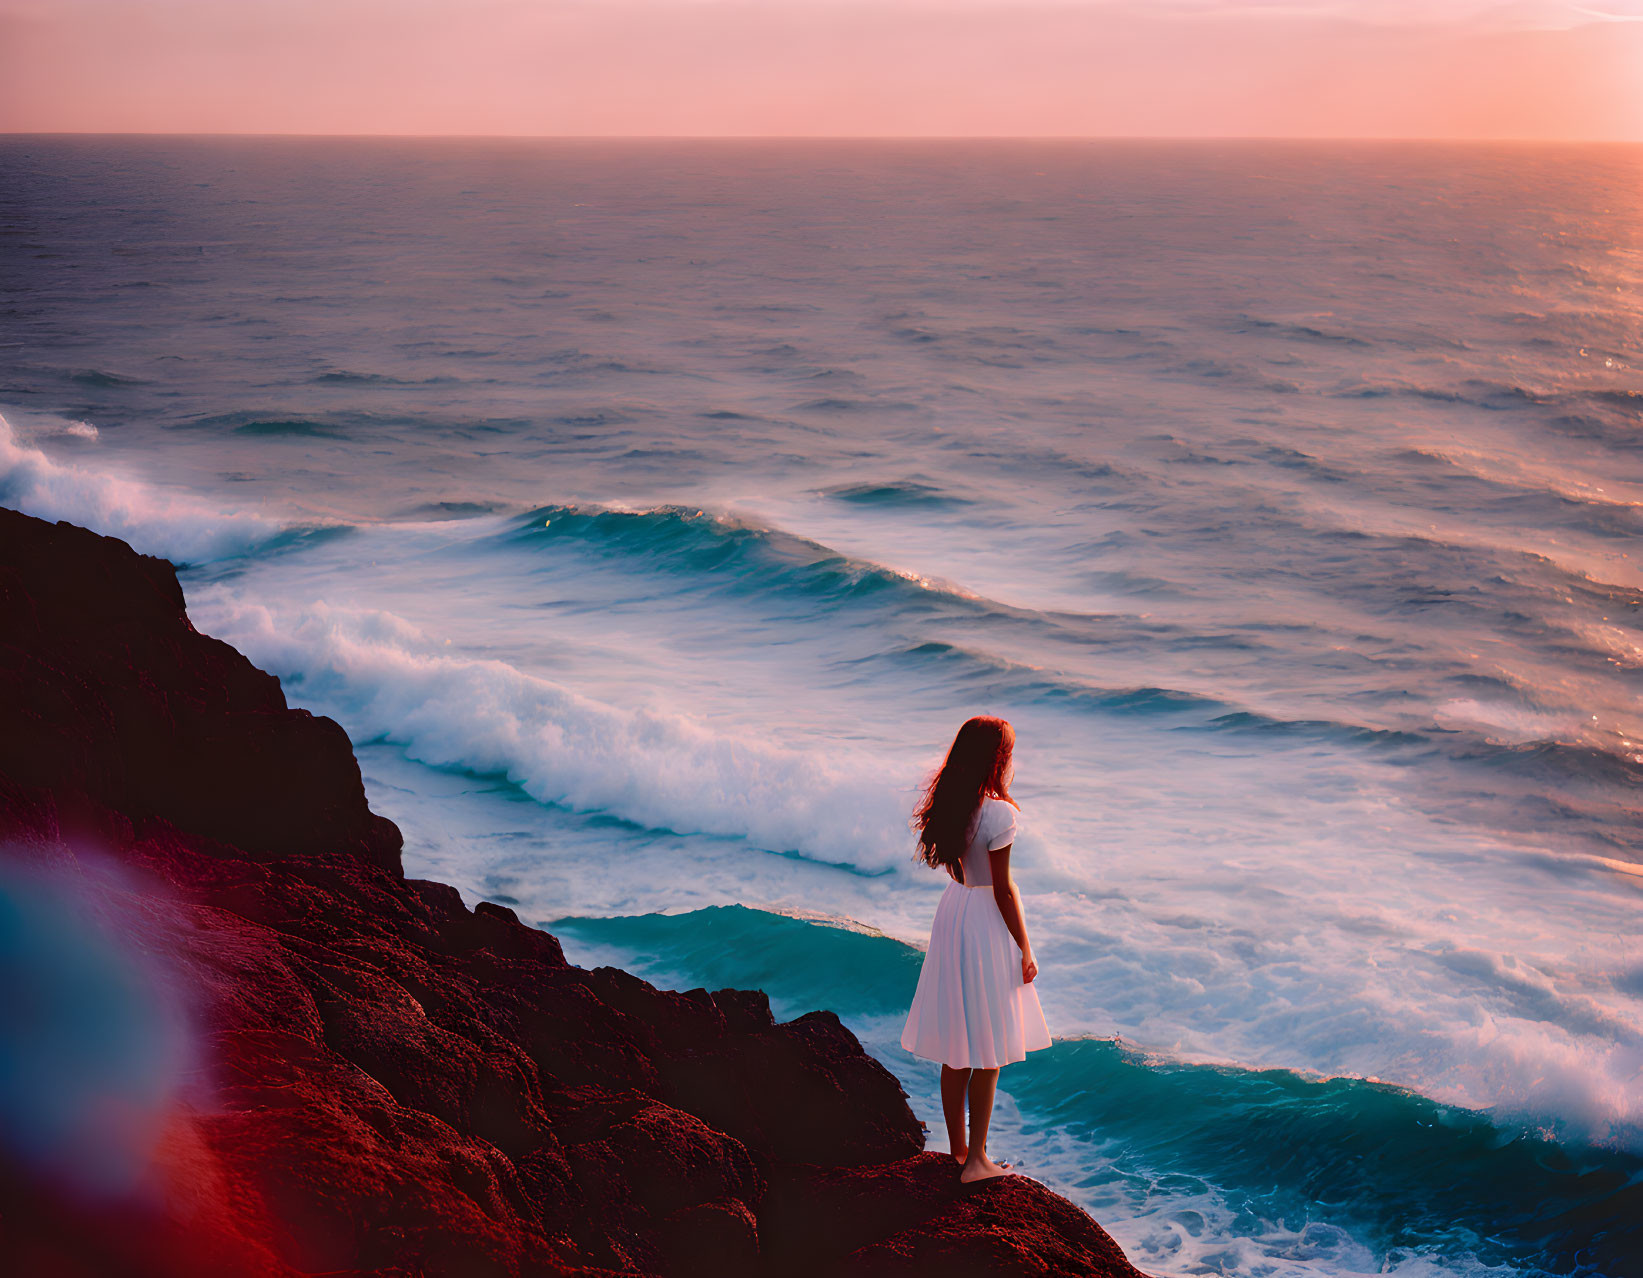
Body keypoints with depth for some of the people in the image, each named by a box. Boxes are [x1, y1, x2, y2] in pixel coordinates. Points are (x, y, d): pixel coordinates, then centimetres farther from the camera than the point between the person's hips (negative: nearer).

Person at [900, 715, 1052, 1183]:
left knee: (956, 1046, 17)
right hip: (987, 922, -8)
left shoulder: (951, 801, 1)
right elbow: (1002, 888, -17)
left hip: (953, 911, 8)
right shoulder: (998, 813, -22)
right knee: (988, 1050, 4)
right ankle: (976, 1160, 11)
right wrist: (1025, 950, -9)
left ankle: (957, 1145, 29)